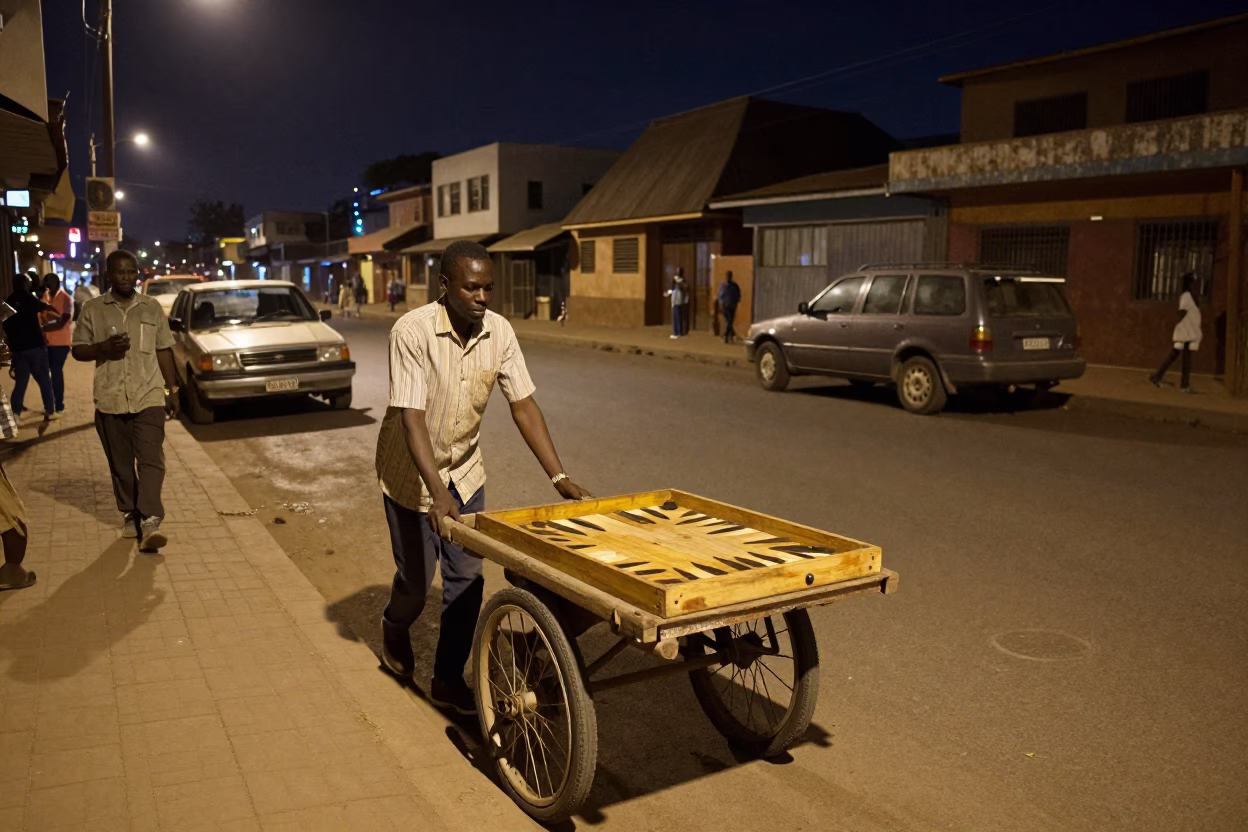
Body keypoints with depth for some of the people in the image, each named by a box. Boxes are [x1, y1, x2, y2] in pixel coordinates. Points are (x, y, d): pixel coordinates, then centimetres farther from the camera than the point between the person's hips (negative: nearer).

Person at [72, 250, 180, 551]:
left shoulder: (152, 307, 7)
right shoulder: (93, 309, 3)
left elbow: (163, 350, 11)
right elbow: (78, 350, 6)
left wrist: (172, 390, 10)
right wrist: (103, 348, -15)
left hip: (149, 397, -1)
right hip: (111, 400, 1)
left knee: (151, 460, -11)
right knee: (121, 465, 9)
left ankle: (149, 523, -16)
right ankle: (129, 515, 24)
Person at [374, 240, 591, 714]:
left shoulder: (499, 332, -13)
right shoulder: (412, 332, -27)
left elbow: (523, 405, -11)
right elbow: (410, 417, -32)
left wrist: (559, 477, -18)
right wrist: (437, 493, -41)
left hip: (465, 469, 4)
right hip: (411, 471, -4)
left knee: (466, 578, 2)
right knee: (416, 579, 6)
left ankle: (448, 679, 19)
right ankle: (395, 630, 41)